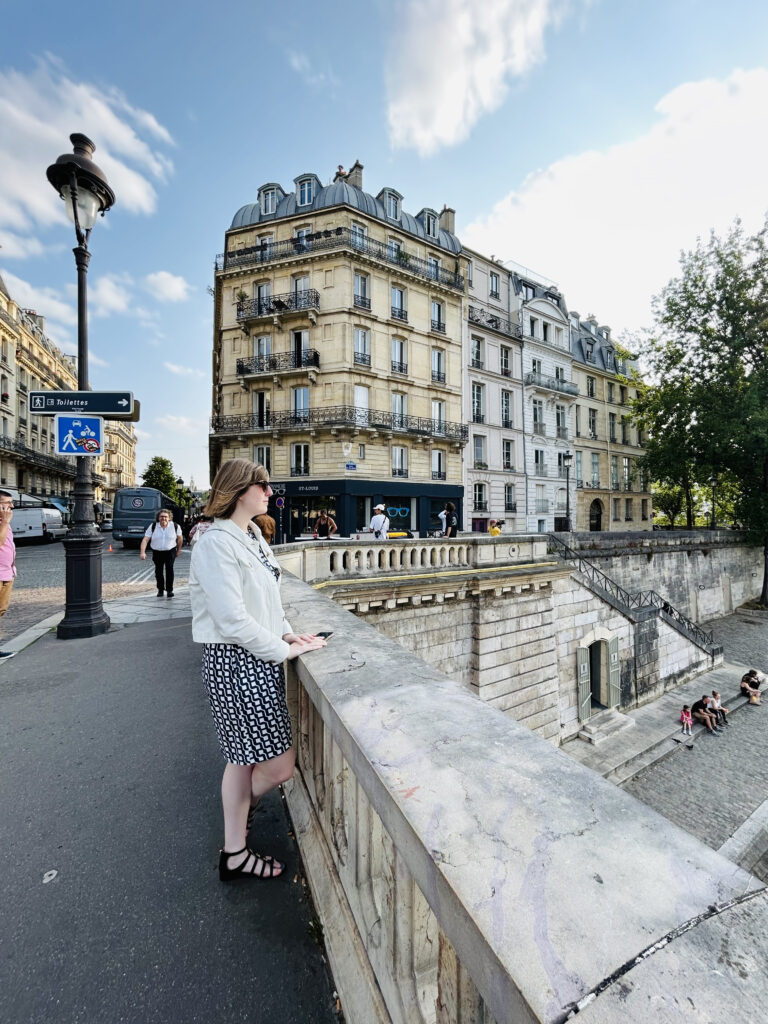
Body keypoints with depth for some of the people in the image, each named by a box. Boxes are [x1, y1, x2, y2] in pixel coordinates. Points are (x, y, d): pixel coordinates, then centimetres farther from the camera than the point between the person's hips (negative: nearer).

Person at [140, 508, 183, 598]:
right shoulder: (153, 527, -7)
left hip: (170, 551, -2)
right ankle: (160, 589, 27)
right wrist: (142, 552, -24)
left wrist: (178, 551, 10)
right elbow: (145, 539, -12)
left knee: (169, 568, -16)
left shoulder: (175, 526, -7)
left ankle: (169, 590, -5)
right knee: (158, 570, 6)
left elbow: (180, 538, 7)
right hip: (157, 552, 2)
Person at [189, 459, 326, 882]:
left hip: (258, 656, 9)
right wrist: (284, 649, -14)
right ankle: (239, 828, 37)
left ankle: (235, 852, 43)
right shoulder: (216, 543, -19)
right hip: (235, 661, -9)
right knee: (280, 764, 5)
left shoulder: (252, 536, 8)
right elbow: (233, 620, -22)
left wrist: (286, 632, 4)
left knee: (245, 757, 21)